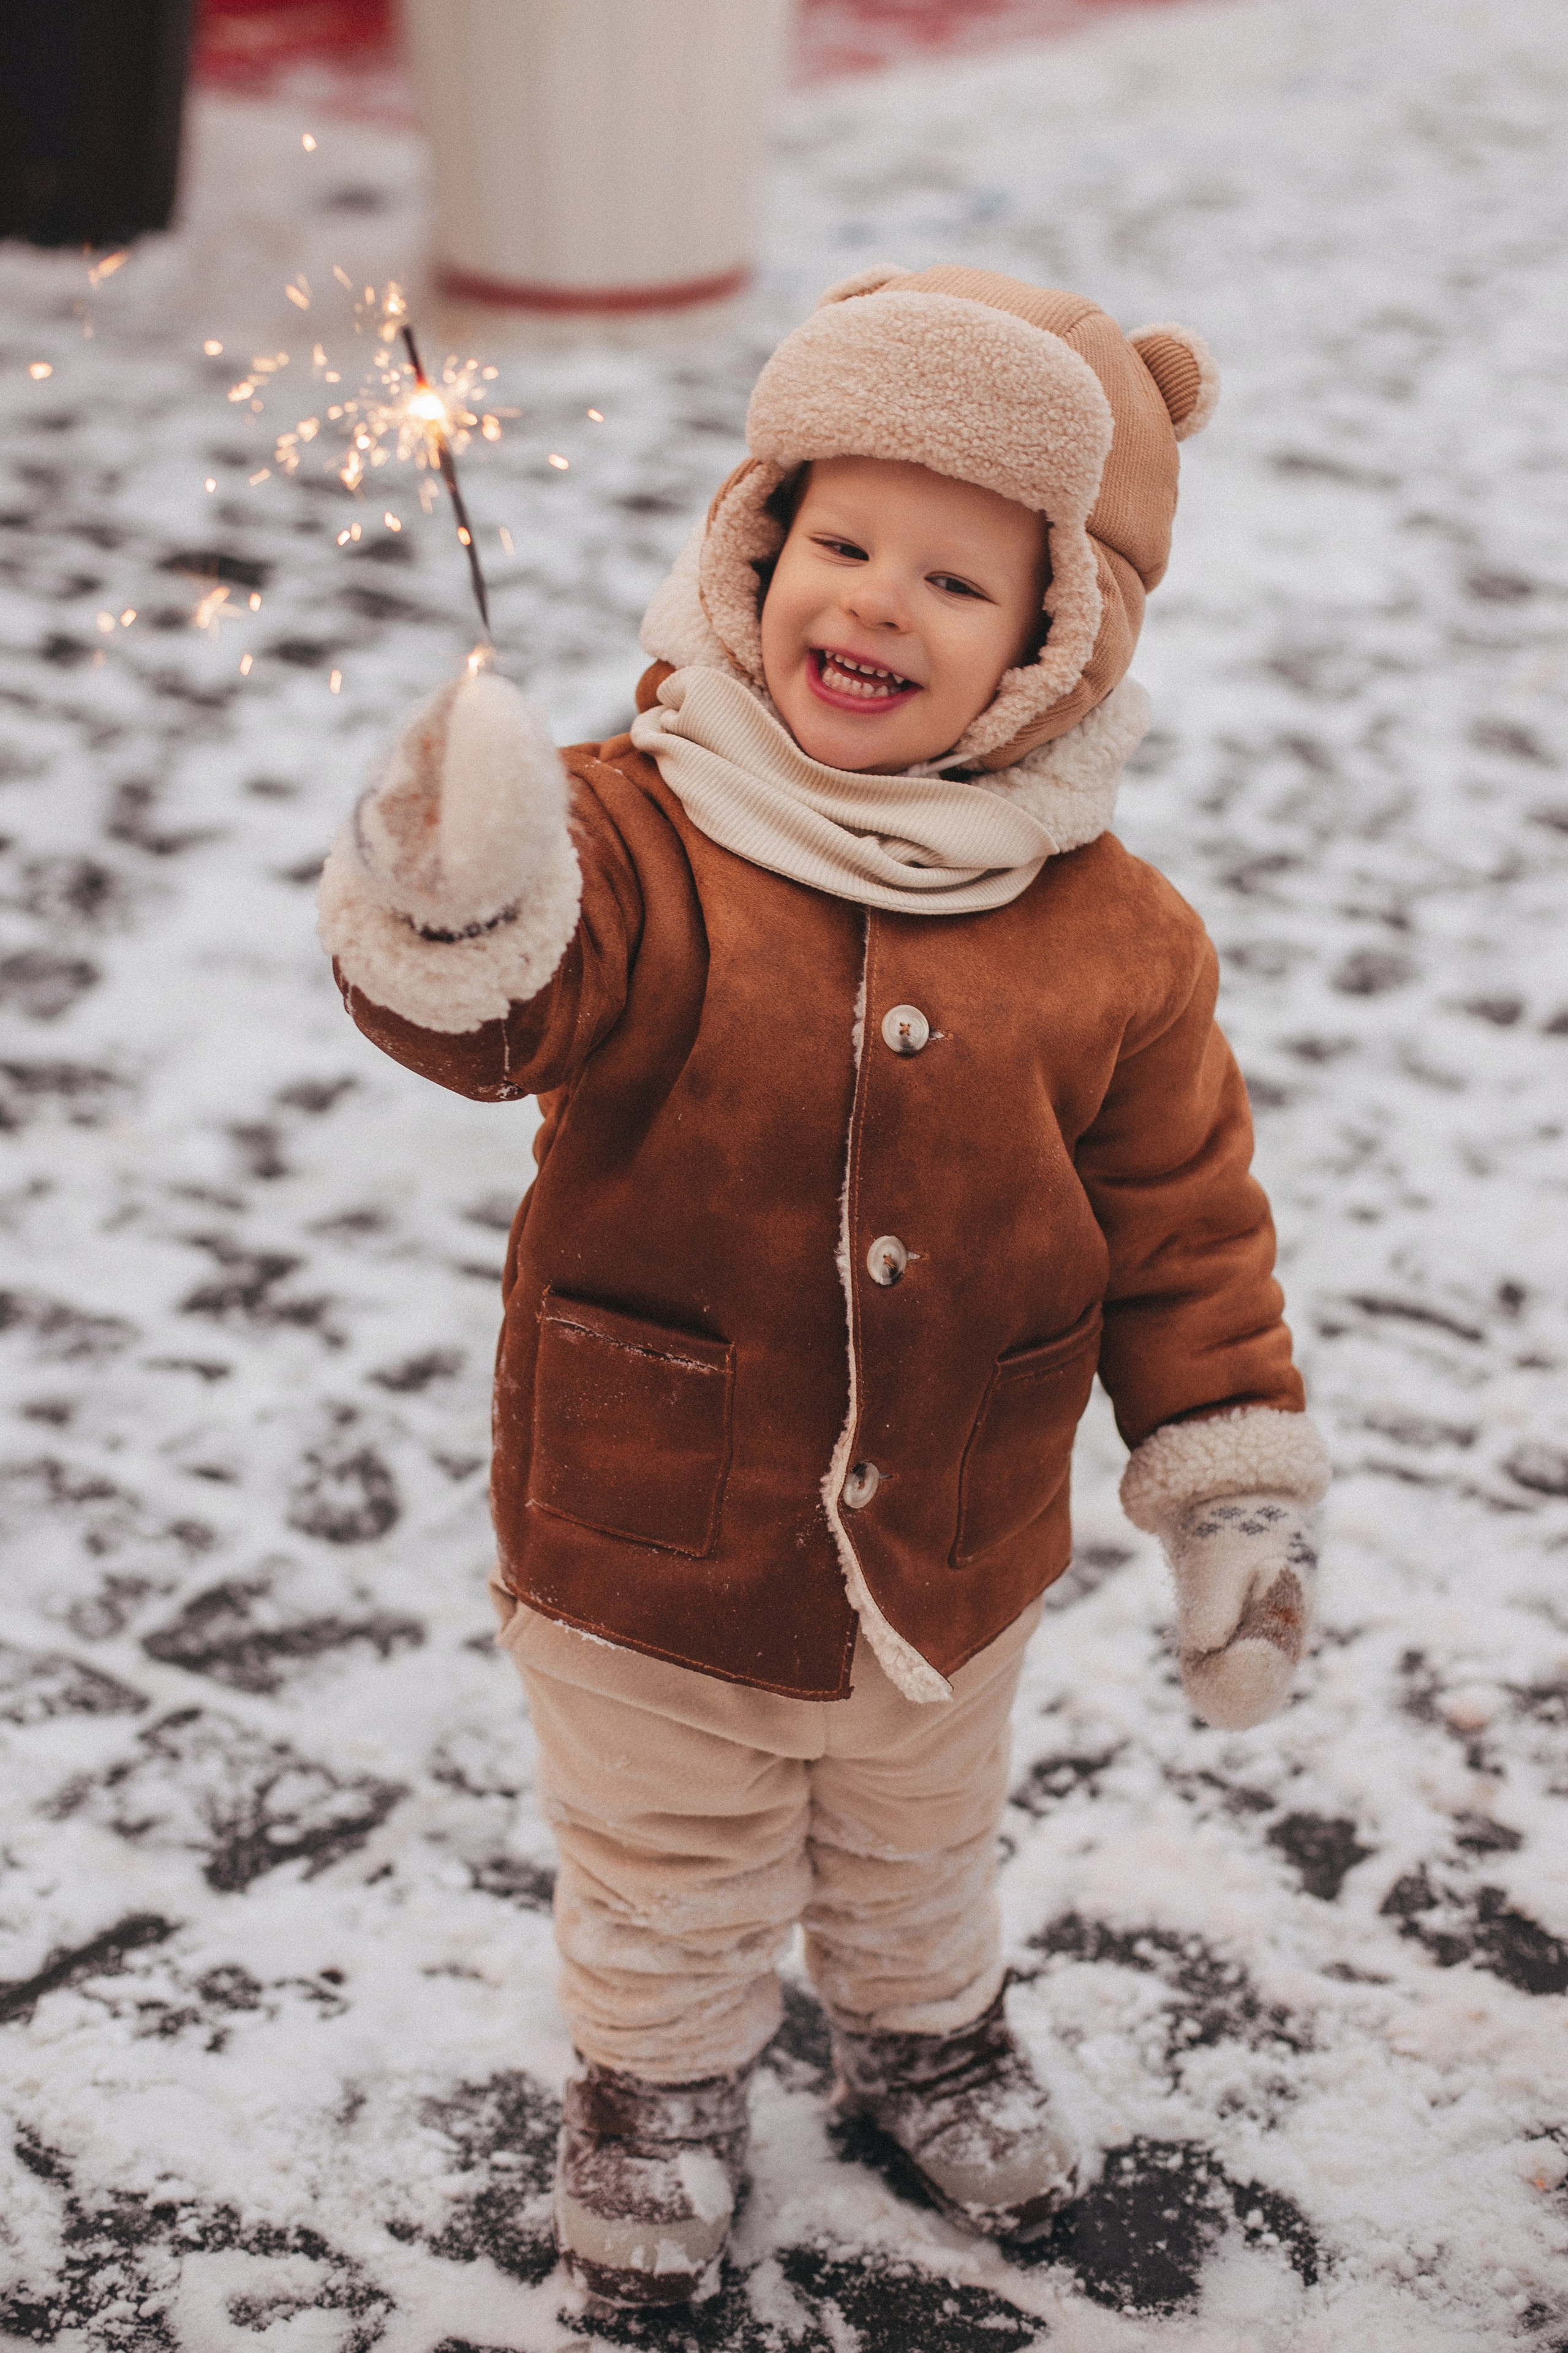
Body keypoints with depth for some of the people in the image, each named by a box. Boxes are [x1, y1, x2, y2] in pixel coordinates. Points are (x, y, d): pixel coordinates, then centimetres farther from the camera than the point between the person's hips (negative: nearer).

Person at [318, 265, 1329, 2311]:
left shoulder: (1110, 934, -12)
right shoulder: (642, 840, -19)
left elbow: (1186, 1229, -4)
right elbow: (487, 1008, -37)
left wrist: (1238, 1489, -3)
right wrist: (461, 911, -59)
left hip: (952, 1564, 2)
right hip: (646, 1548, -2)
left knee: (923, 1852, 31)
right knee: (668, 1883, 23)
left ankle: (926, 2031, 60)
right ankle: (662, 2085, 51)